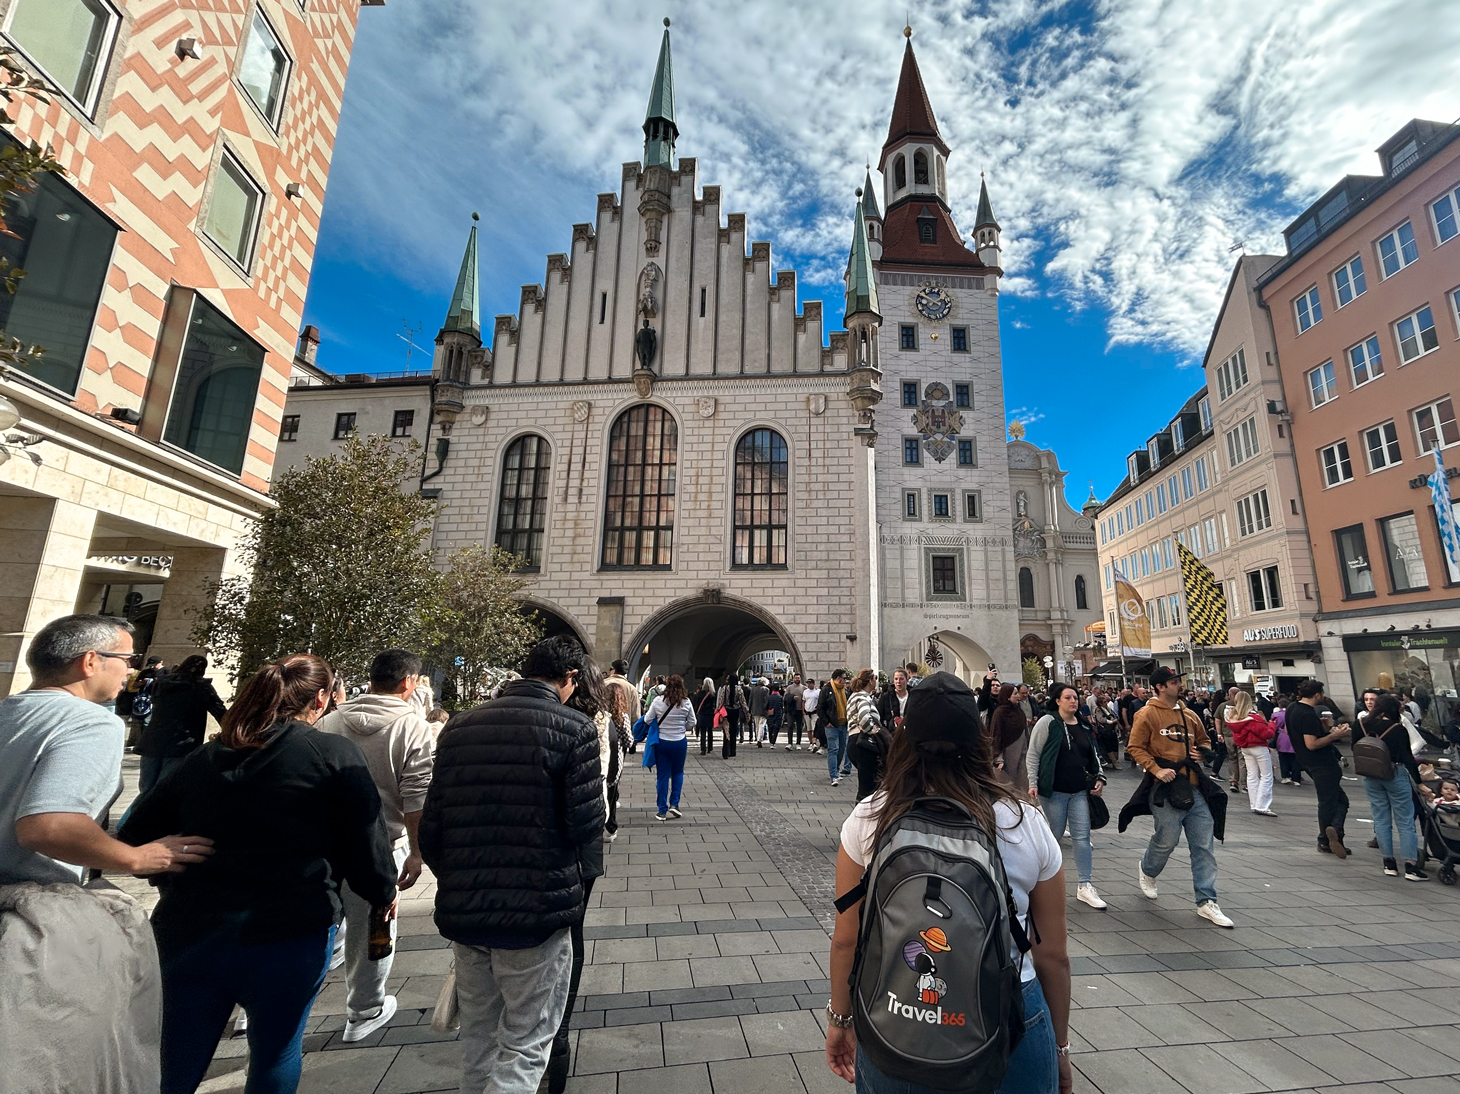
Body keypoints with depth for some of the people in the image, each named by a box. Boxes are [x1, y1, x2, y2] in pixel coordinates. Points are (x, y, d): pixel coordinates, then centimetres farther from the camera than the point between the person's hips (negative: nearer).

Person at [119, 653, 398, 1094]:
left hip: (187, 936, 4)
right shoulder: (336, 754, -11)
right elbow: (367, 845, -10)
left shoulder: (202, 759, 5)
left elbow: (135, 840, 10)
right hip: (289, 937, -4)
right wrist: (384, 895, 9)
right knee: (275, 1056, 17)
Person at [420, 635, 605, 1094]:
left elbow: (431, 825, 4)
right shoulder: (575, 729, -13)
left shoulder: (460, 726, 3)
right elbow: (586, 824, -14)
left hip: (462, 911, 6)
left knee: (477, 1038, 25)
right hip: (538, 908, -5)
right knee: (524, 1047, 11)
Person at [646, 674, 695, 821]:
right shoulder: (686, 702, -9)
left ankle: (662, 811, 14)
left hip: (662, 742, 0)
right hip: (680, 742, 0)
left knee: (662, 776, 9)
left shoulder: (658, 701, -10)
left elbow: (648, 720, -3)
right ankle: (674, 804, 13)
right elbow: (692, 724, -1)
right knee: (678, 773, 21)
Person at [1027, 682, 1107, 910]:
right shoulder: (1047, 723, -10)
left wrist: (1099, 777, 7)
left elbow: (1093, 754, 20)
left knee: (1082, 837, 3)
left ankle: (1085, 887, 11)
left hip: (1079, 791, 5)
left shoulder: (1084, 726, 9)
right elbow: (1033, 755, -9)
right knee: (1054, 836, 6)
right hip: (1053, 791, -5)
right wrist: (1032, 784, -13)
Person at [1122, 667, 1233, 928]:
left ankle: (1206, 902, 15)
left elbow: (1203, 740, 26)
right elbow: (1135, 747, -10)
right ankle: (1147, 871, 31)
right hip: (1166, 788, -6)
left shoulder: (1189, 715, 11)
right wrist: (1156, 769, -19)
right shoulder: (1148, 714, -9)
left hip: (1194, 787, 6)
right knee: (1167, 840, 0)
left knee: (1204, 846, 5)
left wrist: (1200, 753, 6)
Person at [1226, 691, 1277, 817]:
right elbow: (1267, 733, -18)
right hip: (1259, 748, -7)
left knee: (1252, 776, 12)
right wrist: (1271, 725, 1)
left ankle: (1254, 805, 14)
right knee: (1266, 776, 1)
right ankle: (1262, 806, -3)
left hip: (1244, 749, 7)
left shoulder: (1233, 717, 1)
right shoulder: (1252, 717, -21)